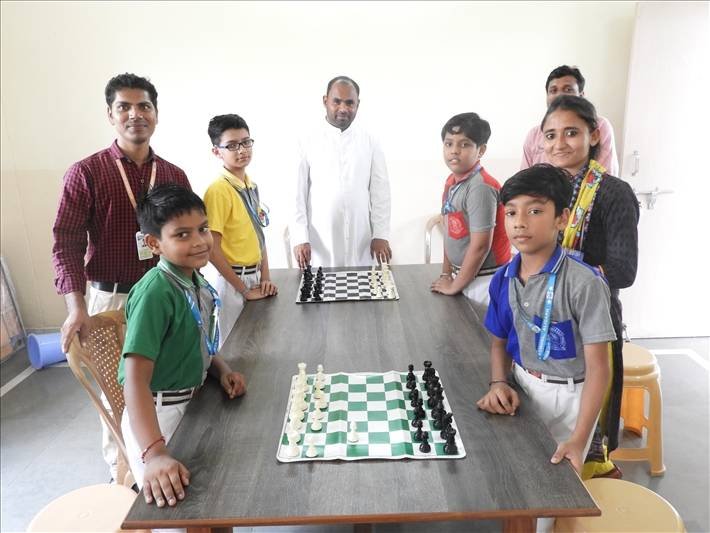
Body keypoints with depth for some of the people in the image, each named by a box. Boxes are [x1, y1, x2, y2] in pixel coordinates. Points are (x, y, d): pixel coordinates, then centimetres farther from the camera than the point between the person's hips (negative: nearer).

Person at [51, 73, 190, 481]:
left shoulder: (174, 176, 7)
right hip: (111, 299, -2)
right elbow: (67, 243, -7)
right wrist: (77, 307, -16)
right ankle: (122, 471, 29)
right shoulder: (86, 173, -3)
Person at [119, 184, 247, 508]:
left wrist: (222, 371, -6)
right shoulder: (155, 292, -26)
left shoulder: (197, 281, -1)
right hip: (158, 416, -8)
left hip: (192, 405, 8)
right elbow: (135, 378, -33)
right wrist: (154, 453, -43)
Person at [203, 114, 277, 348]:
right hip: (233, 281, -8)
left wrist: (265, 278, 2)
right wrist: (244, 288, -15)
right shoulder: (218, 190, -17)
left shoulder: (251, 186, 7)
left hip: (255, 276, 8)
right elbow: (212, 249, -19)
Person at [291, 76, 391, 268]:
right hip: (319, 242, -1)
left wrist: (381, 235, -1)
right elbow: (298, 193, -1)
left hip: (359, 241, 1)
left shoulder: (370, 142, 3)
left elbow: (380, 191, 4)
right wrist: (300, 238, -7)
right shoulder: (308, 142, -1)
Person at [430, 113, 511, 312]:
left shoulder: (481, 187, -21)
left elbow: (480, 246, -21)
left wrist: (455, 286, -12)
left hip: (484, 278, -7)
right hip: (461, 273, 7)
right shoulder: (451, 182, 4)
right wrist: (446, 273, 10)